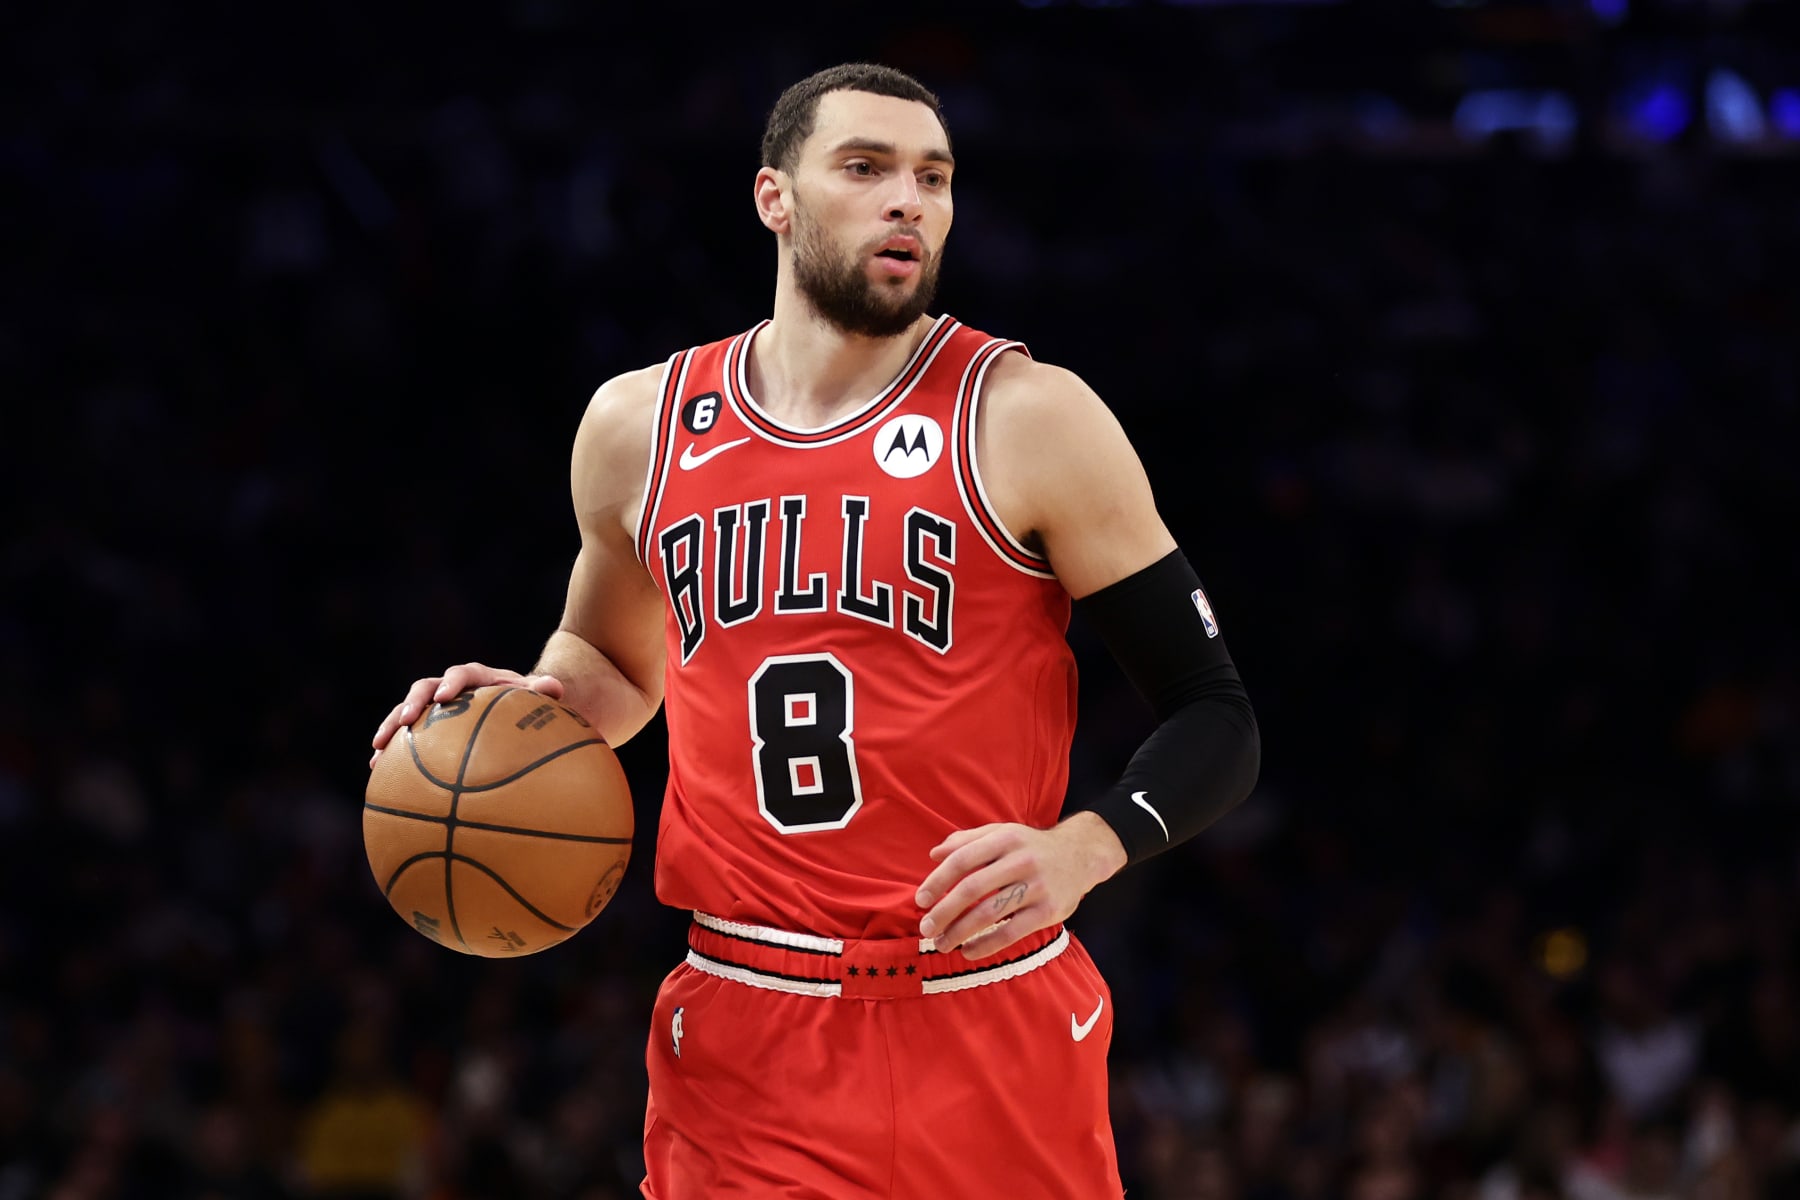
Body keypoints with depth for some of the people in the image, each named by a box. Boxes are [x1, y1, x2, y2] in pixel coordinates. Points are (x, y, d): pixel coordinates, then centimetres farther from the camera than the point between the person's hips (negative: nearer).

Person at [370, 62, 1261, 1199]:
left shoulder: (1025, 418, -4)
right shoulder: (640, 425, 8)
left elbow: (1217, 719, -2)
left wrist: (1081, 850, -21)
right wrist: (541, 703, 5)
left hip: (991, 1034, -2)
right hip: (743, 1043, 2)